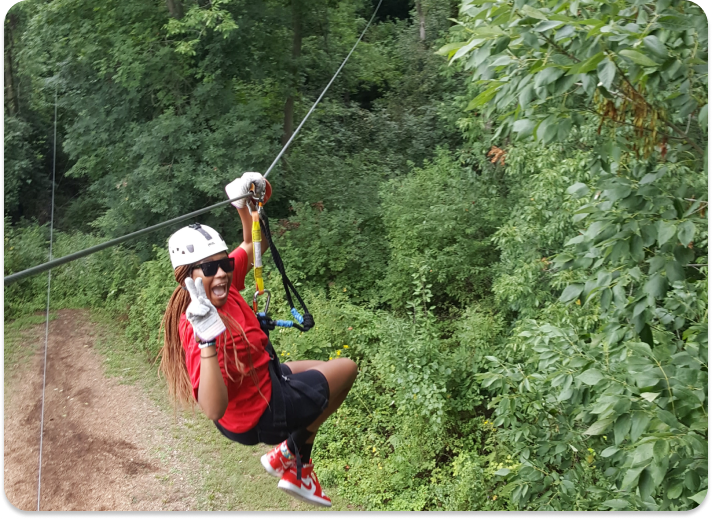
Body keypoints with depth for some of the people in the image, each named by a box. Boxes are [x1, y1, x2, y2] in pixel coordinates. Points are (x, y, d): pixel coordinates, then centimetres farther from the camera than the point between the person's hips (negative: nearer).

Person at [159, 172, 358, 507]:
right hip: (260, 417, -8)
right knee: (346, 368, 8)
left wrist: (244, 205, -11)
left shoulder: (225, 285, -13)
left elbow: (253, 245, 5)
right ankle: (289, 454, 17)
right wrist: (207, 342, -58)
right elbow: (214, 410, -46)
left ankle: (299, 469, 37)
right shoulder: (196, 327, -37)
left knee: (313, 381, 34)